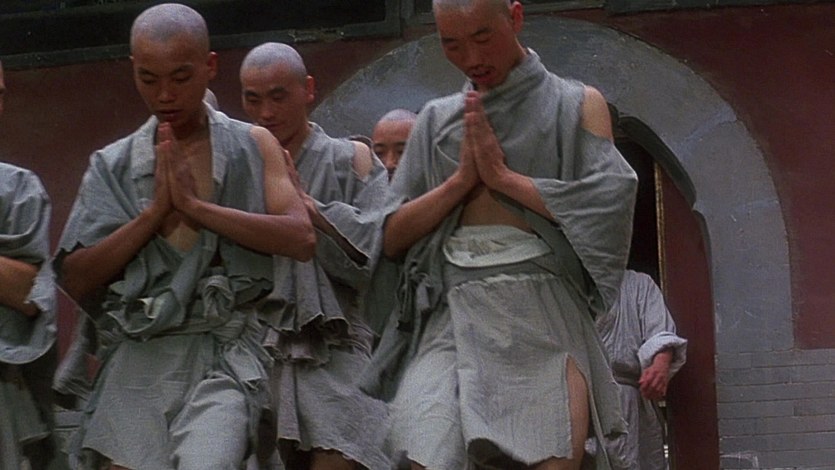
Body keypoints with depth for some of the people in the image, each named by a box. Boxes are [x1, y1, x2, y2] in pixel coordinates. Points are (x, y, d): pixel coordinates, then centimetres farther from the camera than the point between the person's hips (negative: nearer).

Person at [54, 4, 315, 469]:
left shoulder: (253, 147, 8)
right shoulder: (113, 165, 11)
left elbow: (302, 238, -6)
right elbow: (75, 278, 3)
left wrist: (195, 205, -10)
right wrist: (156, 209, -7)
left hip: (223, 354, -3)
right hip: (137, 360, 3)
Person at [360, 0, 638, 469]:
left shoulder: (578, 104, 12)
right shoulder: (437, 119, 20)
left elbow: (608, 202, -3)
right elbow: (392, 237, 14)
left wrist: (504, 176, -2)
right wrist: (462, 178, 1)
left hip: (542, 303, -2)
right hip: (452, 307, 2)